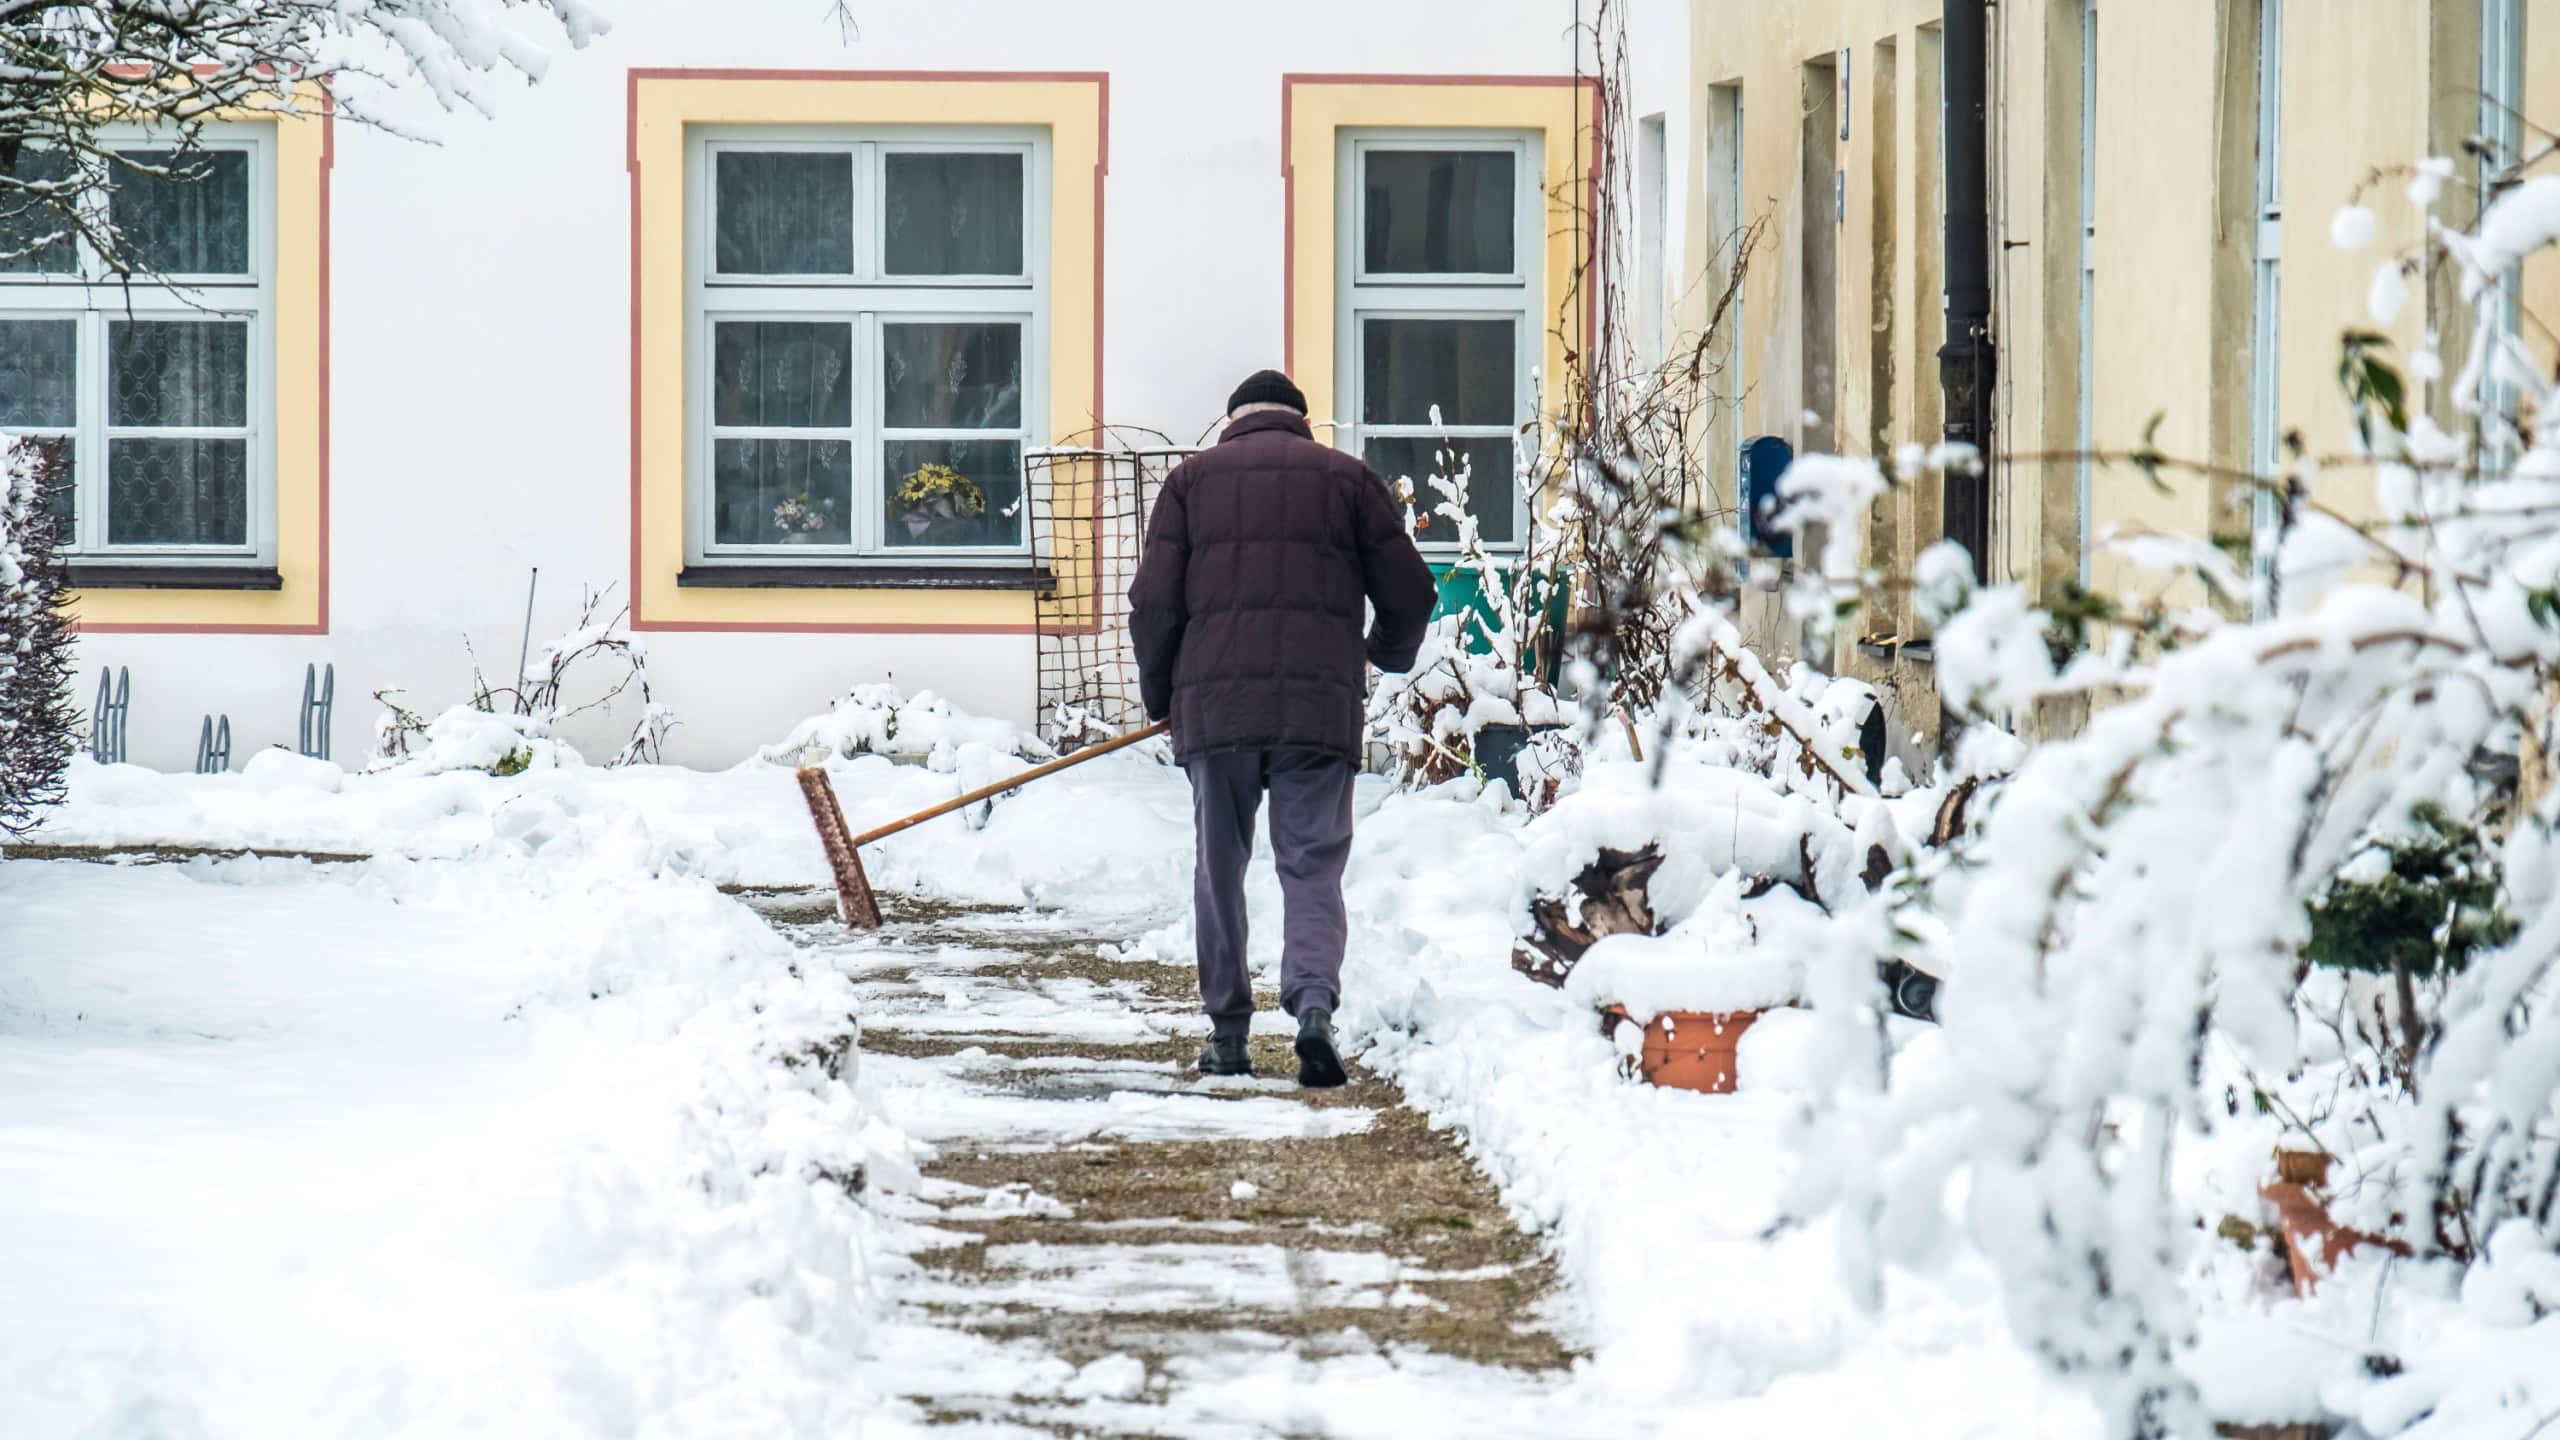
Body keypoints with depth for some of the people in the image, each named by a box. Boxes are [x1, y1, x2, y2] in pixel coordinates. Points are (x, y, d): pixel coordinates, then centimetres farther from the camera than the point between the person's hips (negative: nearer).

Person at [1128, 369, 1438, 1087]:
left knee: (1220, 869, 11)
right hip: (1321, 704, 0)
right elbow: (1409, 592, 11)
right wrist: (1388, 651, 32)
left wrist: (1158, 694, 19)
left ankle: (1228, 1032, 12)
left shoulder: (1193, 478, 12)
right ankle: (1314, 1005, -22)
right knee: (1313, 871, 0)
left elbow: (1154, 603, 5)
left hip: (1215, 702, 0)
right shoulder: (1347, 477, 12)